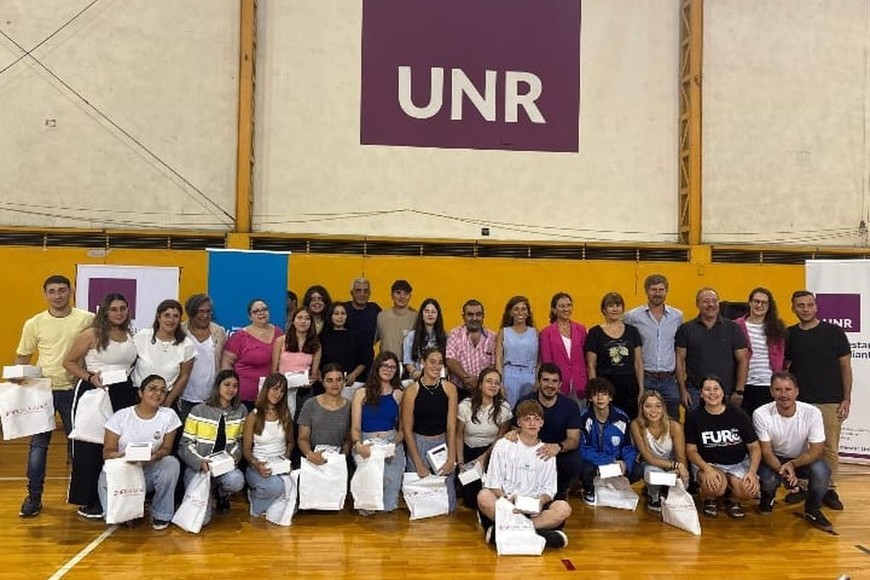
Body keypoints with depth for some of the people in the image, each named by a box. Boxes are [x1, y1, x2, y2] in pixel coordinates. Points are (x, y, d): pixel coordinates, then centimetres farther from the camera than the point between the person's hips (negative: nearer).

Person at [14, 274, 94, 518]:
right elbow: (22, 357, 8)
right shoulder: (34, 323, 1)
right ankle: (34, 496, 15)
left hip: (75, 389, -1)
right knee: (38, 443, 4)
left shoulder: (87, 319, -4)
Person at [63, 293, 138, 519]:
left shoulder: (131, 336, 9)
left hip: (124, 395, 5)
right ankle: (87, 501, 12)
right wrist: (90, 377, -16)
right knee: (91, 447, 1)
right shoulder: (92, 334, -6)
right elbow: (69, 361, -4)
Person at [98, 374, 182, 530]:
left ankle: (161, 514, -8)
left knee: (171, 463, -30)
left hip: (150, 470, 2)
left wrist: (156, 455, -27)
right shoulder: (120, 416, -8)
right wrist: (124, 456, -29)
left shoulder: (168, 415, -5)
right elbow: (107, 452, -6)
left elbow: (166, 449, -2)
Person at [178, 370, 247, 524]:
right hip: (198, 467, -2)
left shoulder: (241, 411, 5)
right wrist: (200, 462, -19)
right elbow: (185, 445, -3)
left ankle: (222, 493, 5)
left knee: (236, 480, -36)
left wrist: (234, 455, -7)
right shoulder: (199, 411, -4)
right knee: (201, 519, -17)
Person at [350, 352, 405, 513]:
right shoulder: (362, 394, 9)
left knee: (389, 506, -19)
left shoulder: (398, 395, 13)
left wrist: (394, 443, -11)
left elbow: (402, 428, 11)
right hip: (366, 444, -1)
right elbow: (355, 427, 3)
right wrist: (358, 445, -18)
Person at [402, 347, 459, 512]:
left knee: (446, 503, 0)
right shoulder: (412, 391, -10)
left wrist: (451, 458, -11)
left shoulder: (449, 389, -5)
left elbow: (451, 426, -4)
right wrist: (418, 464, -10)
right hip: (418, 444, -1)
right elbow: (407, 429, -7)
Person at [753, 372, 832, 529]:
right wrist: (782, 470, -39)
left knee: (821, 471, -31)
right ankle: (768, 497, 10)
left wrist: (792, 464, -37)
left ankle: (812, 510, 0)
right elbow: (766, 451, -19)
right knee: (768, 479, -31)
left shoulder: (812, 413, -22)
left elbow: (817, 450, -20)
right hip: (774, 460, 0)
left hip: (803, 459, 1)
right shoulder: (761, 414, -23)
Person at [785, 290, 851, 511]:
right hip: (798, 402, 2)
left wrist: (846, 399, -3)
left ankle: (830, 489, 14)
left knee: (830, 448, 2)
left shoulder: (834, 332, -1)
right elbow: (783, 368, 13)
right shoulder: (789, 335, 5)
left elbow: (845, 367, 1)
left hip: (829, 401, -2)